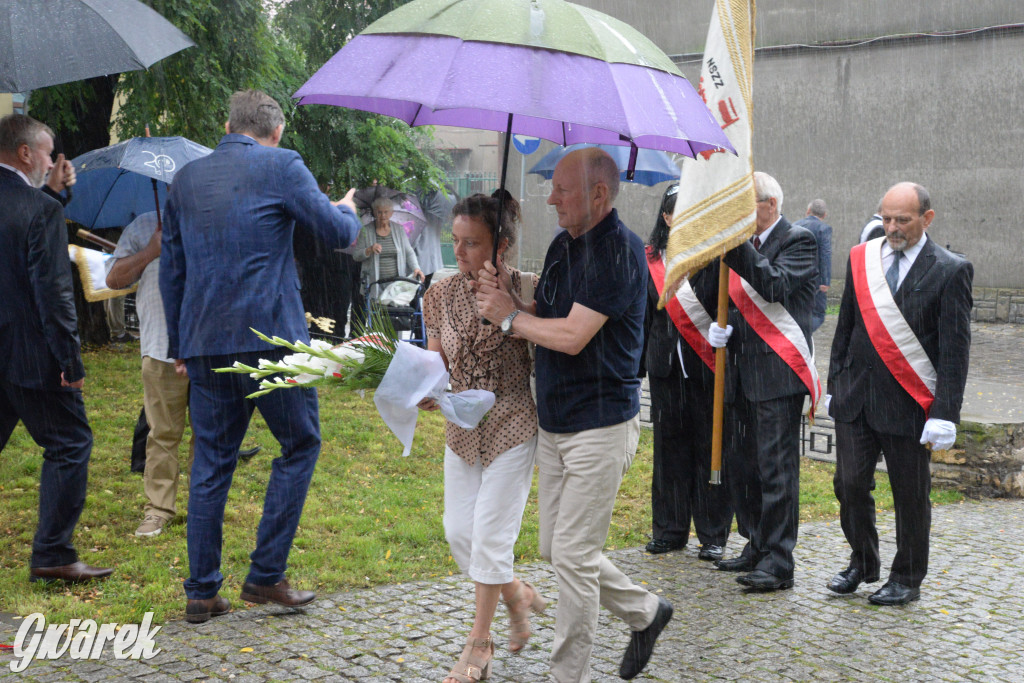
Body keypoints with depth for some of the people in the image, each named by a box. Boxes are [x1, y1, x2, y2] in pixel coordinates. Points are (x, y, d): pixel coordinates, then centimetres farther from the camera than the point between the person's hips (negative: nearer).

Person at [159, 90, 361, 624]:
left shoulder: (186, 178, 14)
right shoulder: (282, 165, -2)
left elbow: (171, 269, 17)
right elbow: (337, 233, -1)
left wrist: (178, 345, 23)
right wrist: (349, 212, 23)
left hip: (204, 342, 5)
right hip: (271, 338, -5)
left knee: (211, 461, 11)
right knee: (299, 445, 10)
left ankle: (201, 591, 13)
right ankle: (266, 575, 7)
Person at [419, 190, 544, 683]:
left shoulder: (527, 291, -12)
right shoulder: (442, 294, 0)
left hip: (512, 426, -5)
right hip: (463, 428, 5)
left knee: (490, 531, -2)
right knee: (459, 531, 6)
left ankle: (479, 642, 16)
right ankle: (519, 596, 34)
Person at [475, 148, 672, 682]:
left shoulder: (620, 251, -17)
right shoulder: (562, 245, 11)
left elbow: (572, 336, -23)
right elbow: (541, 316, 16)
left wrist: (509, 317, -9)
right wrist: (504, 293, -5)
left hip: (600, 425, -9)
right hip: (553, 424, 9)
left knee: (572, 558, -4)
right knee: (555, 548, 15)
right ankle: (644, 612, 34)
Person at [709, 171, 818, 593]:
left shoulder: (798, 241, -3)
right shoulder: (742, 245, 18)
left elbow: (775, 286, -21)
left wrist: (736, 246, -23)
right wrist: (722, 328, 3)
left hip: (778, 372, -8)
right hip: (742, 372, 8)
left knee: (776, 468, -7)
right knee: (739, 464, 13)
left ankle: (778, 563, -2)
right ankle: (757, 547, 26)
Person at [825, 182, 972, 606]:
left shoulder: (951, 271, -6)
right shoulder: (861, 259, 7)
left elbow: (955, 349, -9)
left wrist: (944, 413, -14)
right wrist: (835, 385, 11)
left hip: (908, 402, -4)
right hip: (856, 397, 4)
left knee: (910, 494, 6)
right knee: (850, 483, 5)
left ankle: (907, 579, 23)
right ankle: (863, 562, 28)